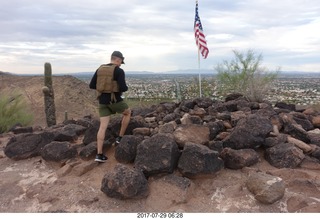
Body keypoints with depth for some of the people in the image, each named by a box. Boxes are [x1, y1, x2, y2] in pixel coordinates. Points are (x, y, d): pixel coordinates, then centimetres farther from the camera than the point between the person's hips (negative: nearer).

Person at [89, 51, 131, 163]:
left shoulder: (100, 69, 8)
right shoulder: (119, 71, -11)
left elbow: (91, 85, 8)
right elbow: (123, 88, -20)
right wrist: (125, 88, 6)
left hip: (102, 101, 5)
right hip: (115, 101, -5)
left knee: (103, 127, 6)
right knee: (128, 112, 25)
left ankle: (99, 154, 3)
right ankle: (120, 138, 23)